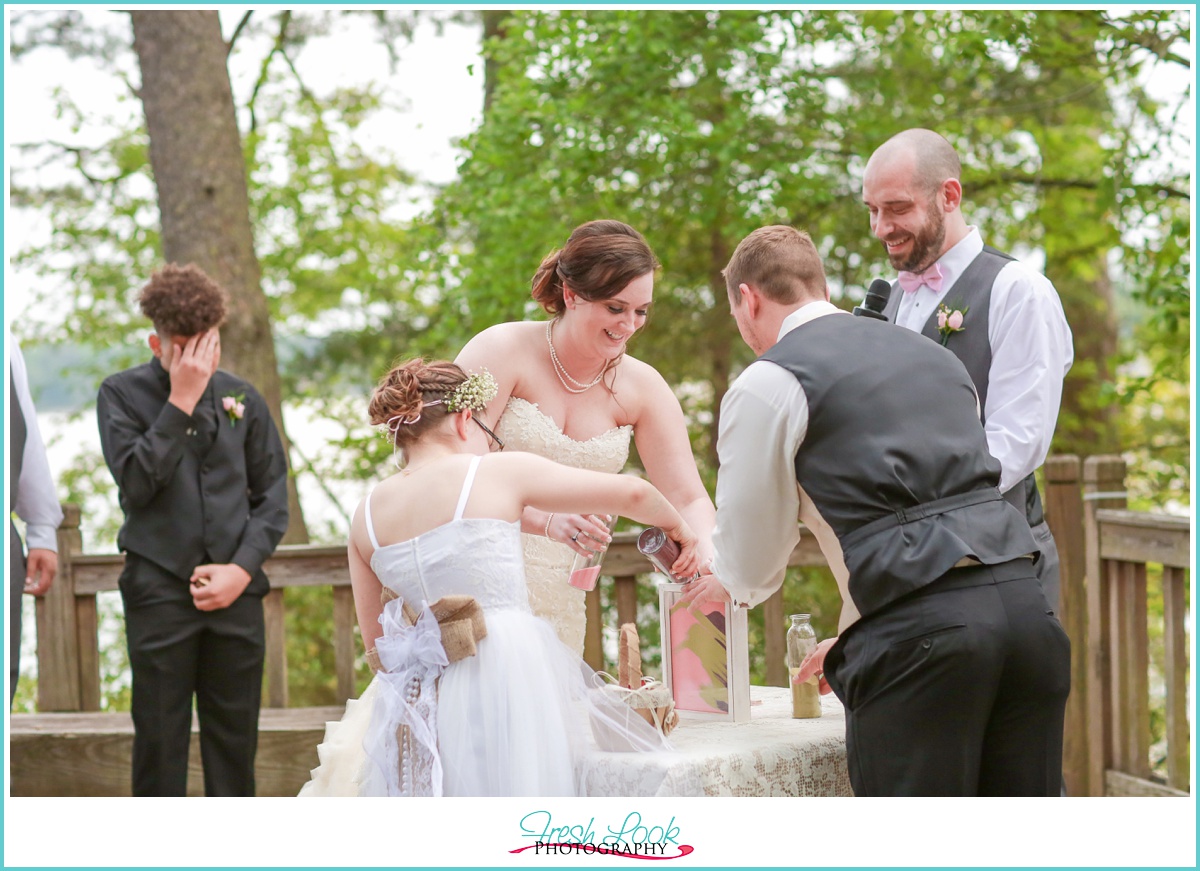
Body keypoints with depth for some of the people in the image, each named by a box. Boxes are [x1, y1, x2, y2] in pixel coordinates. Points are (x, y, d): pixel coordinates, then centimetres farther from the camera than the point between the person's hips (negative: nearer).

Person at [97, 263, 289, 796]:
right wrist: (180, 402, -14)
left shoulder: (241, 397, 8)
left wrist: (242, 568, -3)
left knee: (235, 741, 7)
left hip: (236, 592, 3)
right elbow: (137, 481, -13)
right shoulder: (123, 393, 1)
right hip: (159, 591, -2)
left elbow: (272, 495, 10)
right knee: (159, 740, 0)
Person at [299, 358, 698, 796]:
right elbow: (630, 493, 7)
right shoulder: (498, 473, 0)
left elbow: (378, 647, 15)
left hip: (419, 704, 4)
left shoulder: (367, 515, 11)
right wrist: (677, 526, 26)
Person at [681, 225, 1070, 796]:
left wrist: (725, 587, 35)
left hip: (920, 629, -6)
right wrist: (856, 635, 40)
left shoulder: (766, 384, 3)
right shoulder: (931, 355, 24)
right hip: (1021, 599, 6)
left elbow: (752, 564, 10)